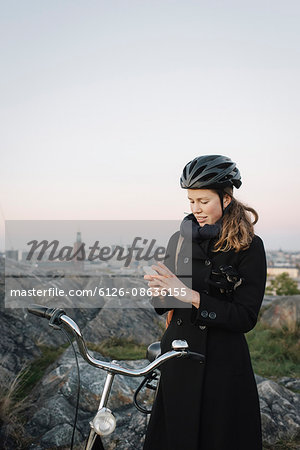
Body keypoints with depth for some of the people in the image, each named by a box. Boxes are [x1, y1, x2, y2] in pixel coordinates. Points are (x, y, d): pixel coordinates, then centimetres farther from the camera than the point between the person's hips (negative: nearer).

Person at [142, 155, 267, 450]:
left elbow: (246, 317, -15)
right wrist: (159, 293, -15)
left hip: (223, 361, -4)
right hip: (177, 355, 4)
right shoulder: (179, 240, 4)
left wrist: (192, 296, -24)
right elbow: (163, 307, 8)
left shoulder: (248, 246, -9)